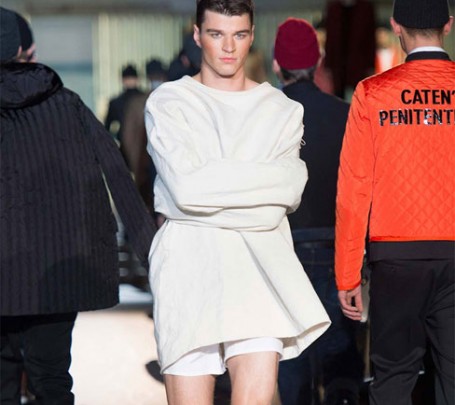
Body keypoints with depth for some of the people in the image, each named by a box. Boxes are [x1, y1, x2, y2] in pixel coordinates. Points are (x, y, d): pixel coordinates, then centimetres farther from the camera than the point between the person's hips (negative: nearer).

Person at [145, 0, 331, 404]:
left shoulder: (281, 110, 14)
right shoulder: (168, 103, 7)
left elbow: (290, 191, -2)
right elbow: (186, 188, -8)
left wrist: (214, 184, -5)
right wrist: (263, 180, -5)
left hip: (258, 264, 1)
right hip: (188, 264, -1)